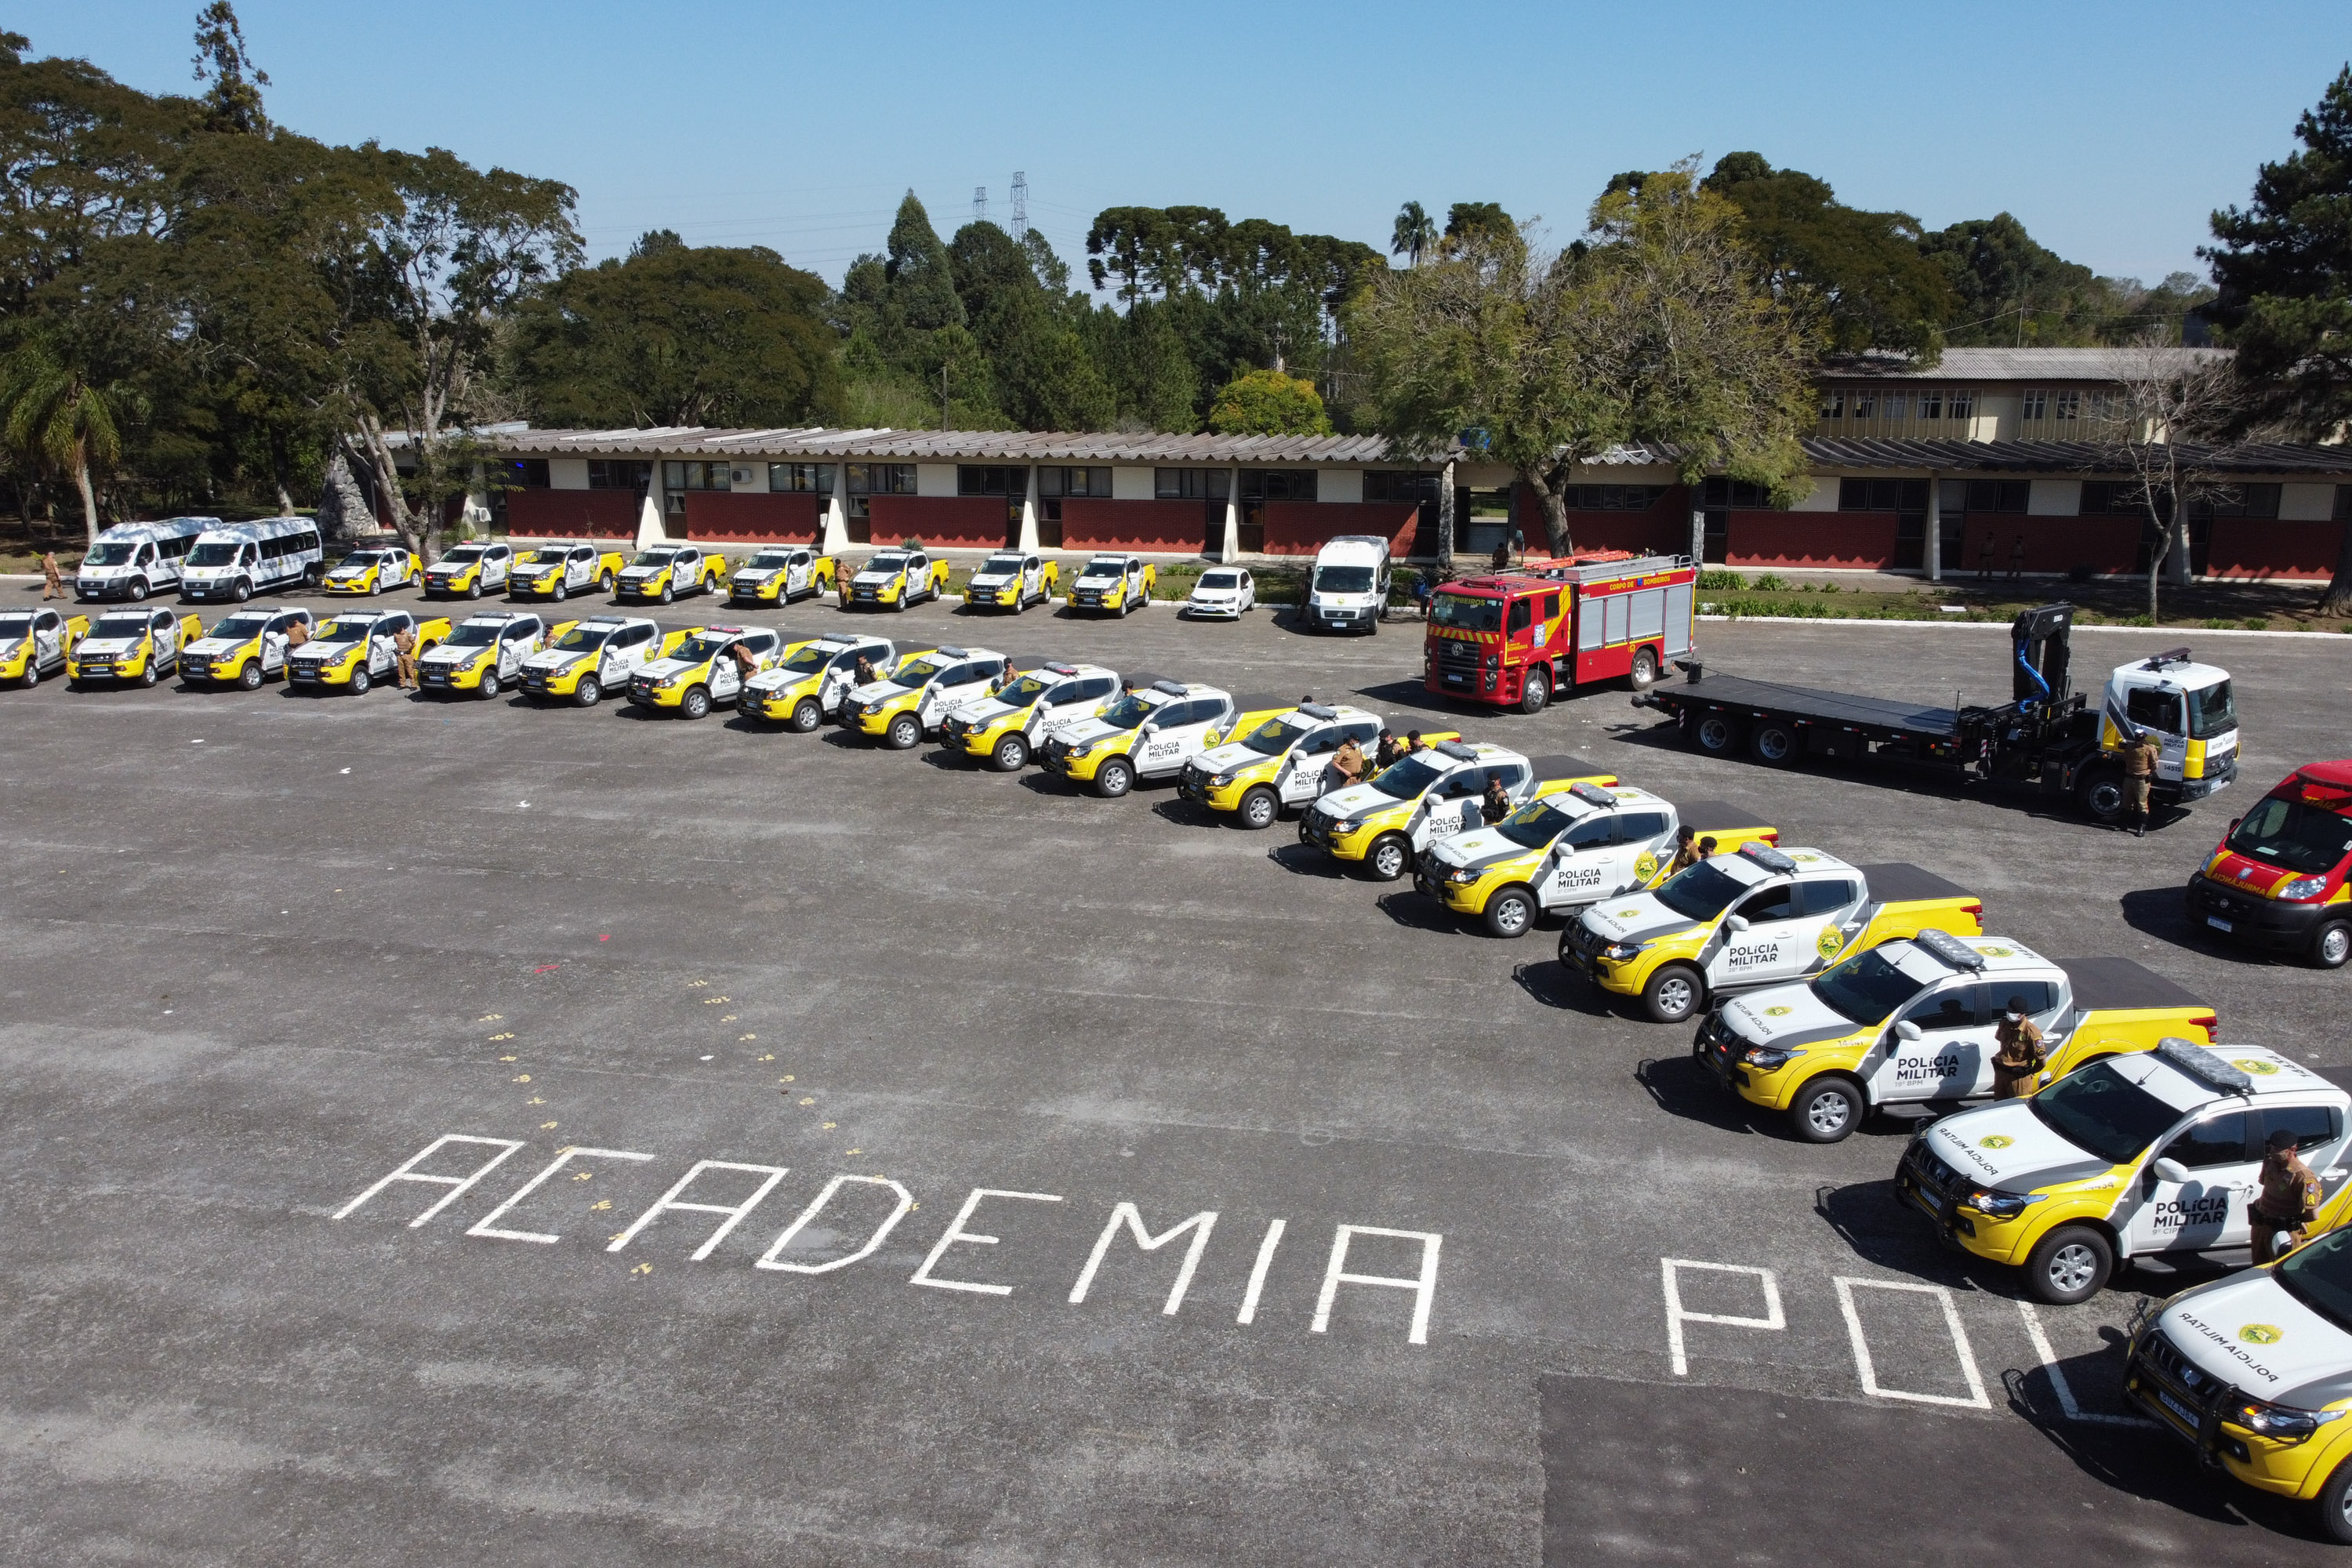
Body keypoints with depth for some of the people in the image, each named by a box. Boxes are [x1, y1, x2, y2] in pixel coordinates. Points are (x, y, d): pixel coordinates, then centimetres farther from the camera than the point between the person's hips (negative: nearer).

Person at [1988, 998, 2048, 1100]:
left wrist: (2028, 1072, -3)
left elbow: (2042, 1062, -18)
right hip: (2000, 1072, 6)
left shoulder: (2031, 1032, -22)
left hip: (2019, 1077, -6)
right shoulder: (2004, 1024, -3)